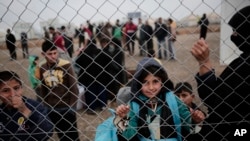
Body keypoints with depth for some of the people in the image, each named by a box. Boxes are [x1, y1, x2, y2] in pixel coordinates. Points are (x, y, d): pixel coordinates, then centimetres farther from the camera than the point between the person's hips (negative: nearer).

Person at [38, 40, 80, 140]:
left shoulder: (66, 65, -13)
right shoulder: (42, 69, -1)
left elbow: (74, 88, -10)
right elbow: (43, 89, 9)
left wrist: (72, 107, -10)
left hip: (66, 108, -4)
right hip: (51, 109, 4)